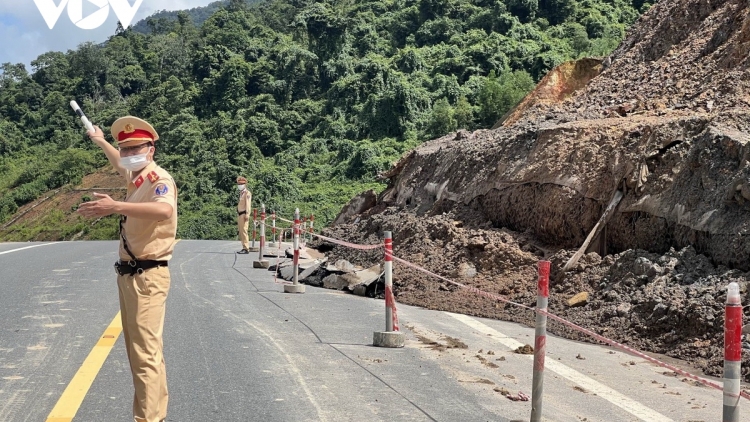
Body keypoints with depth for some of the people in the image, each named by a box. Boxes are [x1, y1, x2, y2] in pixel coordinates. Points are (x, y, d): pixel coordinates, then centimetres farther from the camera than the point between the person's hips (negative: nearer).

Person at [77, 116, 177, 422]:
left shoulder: (159, 178, -16)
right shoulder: (136, 177, 11)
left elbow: (164, 210, -40)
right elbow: (121, 165, 38)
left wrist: (116, 207, -49)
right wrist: (101, 142, 53)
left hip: (148, 276, -10)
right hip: (128, 274, 10)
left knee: (146, 354, -15)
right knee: (139, 351, 17)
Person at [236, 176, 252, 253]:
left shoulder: (247, 193, -7)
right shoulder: (241, 193, 20)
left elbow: (248, 204, -15)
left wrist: (247, 215, -23)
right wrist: (238, 215, 19)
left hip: (244, 215, -9)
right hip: (240, 215, 9)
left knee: (244, 231, -13)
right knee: (241, 231, 9)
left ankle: (246, 248, -14)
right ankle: (244, 247, 14)